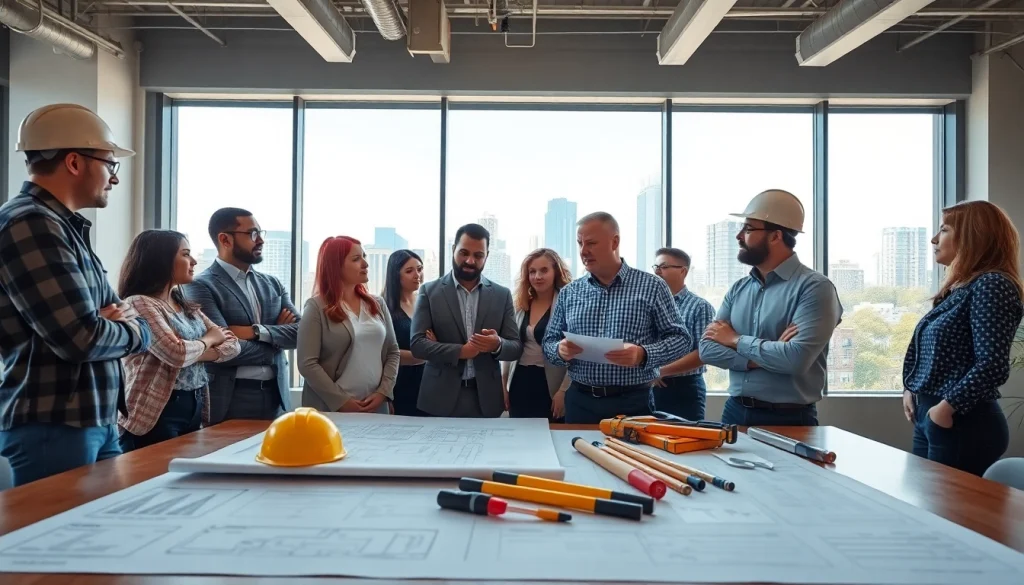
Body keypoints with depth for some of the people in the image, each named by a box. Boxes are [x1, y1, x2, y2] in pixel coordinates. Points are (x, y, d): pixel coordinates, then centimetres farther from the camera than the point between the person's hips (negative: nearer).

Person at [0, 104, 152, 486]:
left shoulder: (66, 227, 14)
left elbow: (126, 319, 16)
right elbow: (81, 337, -25)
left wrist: (123, 320, -8)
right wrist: (131, 331, -5)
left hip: (96, 421, 10)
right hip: (53, 427, -10)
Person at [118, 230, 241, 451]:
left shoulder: (187, 307, 14)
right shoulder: (139, 304, -11)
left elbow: (231, 344, 6)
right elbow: (177, 353, -23)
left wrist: (192, 353, -12)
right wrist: (208, 339, -3)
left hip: (193, 408, 8)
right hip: (157, 413, -7)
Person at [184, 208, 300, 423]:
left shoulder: (272, 284, 13)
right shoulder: (200, 286, -7)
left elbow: (300, 332, 2)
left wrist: (257, 331, -14)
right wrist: (276, 339, -4)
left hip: (275, 396, 6)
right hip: (229, 400, -5)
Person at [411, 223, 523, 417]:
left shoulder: (502, 295, 5)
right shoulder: (429, 292, 0)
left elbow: (516, 347, 3)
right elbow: (417, 344, -6)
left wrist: (498, 345, -19)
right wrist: (460, 351, -19)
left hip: (486, 399, 2)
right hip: (440, 399, -1)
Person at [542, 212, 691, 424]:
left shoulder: (652, 286, -2)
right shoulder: (569, 292, 7)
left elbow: (679, 338, -3)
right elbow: (549, 342, 10)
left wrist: (643, 355, -20)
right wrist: (561, 351, -13)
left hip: (633, 403, -2)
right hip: (580, 402, 3)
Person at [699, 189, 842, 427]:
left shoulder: (814, 287, -12)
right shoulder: (738, 289, 6)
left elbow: (797, 359, -24)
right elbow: (707, 349, -2)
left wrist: (736, 340, -11)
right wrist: (765, 357, -16)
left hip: (789, 419, -5)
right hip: (735, 412, 5)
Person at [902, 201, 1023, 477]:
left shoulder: (992, 285, -14)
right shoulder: (958, 288, 14)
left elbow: (993, 366, -22)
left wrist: (947, 407, -19)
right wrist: (911, 389, 6)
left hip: (964, 424, -9)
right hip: (929, 417, 9)